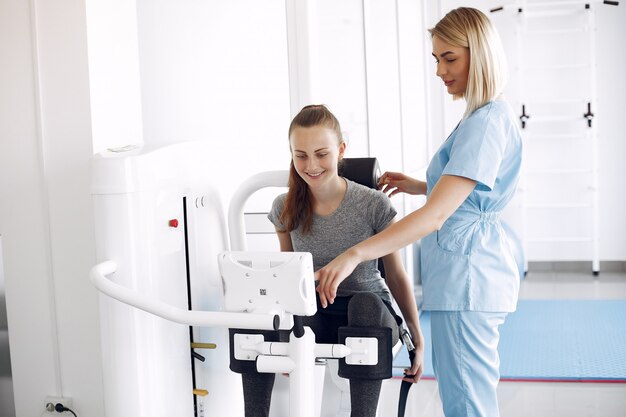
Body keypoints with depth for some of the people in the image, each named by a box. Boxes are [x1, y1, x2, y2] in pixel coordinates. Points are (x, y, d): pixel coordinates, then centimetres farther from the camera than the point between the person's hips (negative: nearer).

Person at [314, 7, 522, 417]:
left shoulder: (486, 123, -20)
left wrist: (355, 254, -33)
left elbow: (436, 215, -29)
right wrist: (420, 185, 13)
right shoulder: (490, 115, 13)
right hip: (468, 273, 11)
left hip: (467, 275, -11)